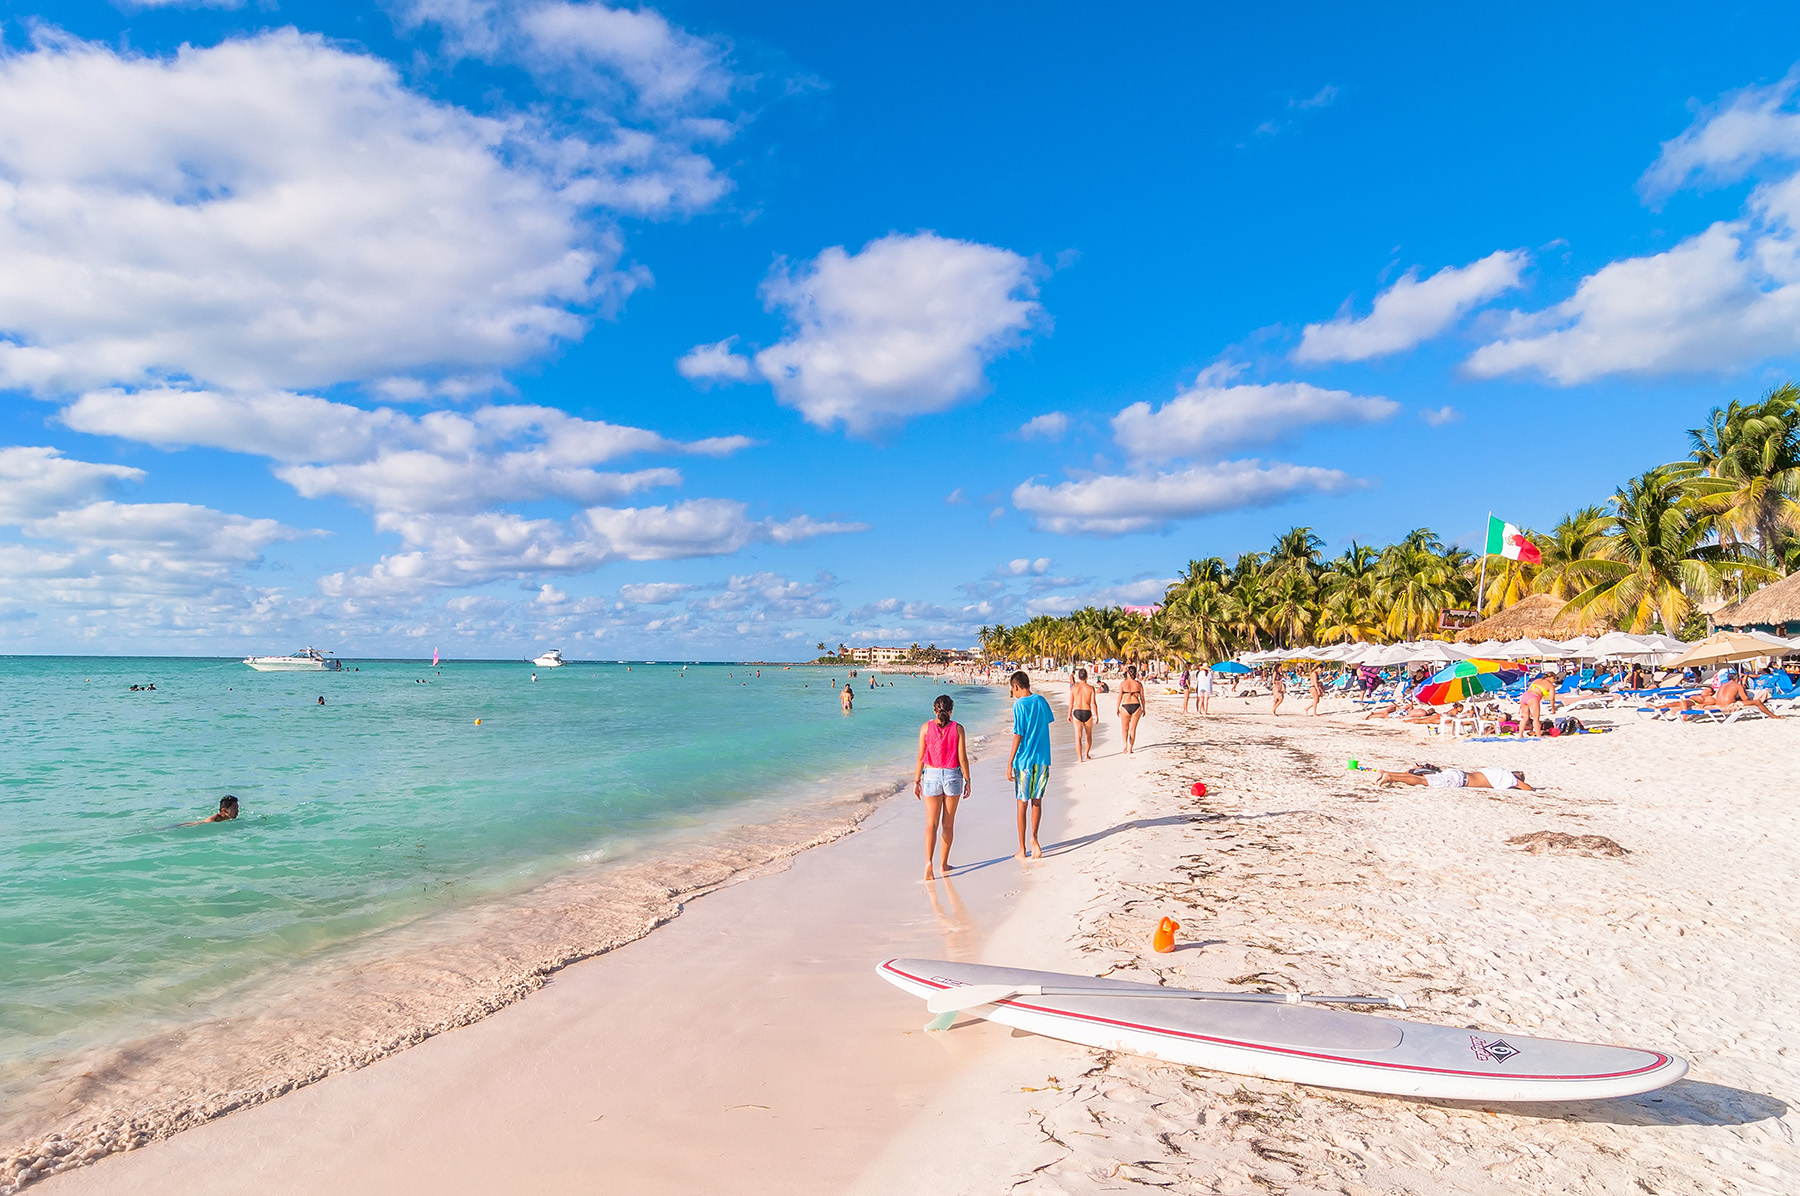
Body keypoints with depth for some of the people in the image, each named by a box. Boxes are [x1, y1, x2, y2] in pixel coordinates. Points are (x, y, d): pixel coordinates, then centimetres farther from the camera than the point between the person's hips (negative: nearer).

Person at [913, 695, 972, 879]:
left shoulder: (926, 727, -4)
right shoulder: (957, 728, -5)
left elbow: (921, 758, -3)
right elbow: (962, 758, -6)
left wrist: (916, 782, 4)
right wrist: (968, 780, 5)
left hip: (931, 776, 0)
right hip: (953, 776, 0)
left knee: (931, 824, 2)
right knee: (948, 824, 13)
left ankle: (928, 862, -16)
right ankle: (944, 864, 21)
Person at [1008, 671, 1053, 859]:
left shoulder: (1019, 704, -12)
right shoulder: (1041, 701, 5)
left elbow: (1018, 735, -15)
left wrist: (1010, 763, -11)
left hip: (1024, 759, -5)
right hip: (1042, 759, 5)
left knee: (1023, 804, 5)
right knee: (1037, 801, 14)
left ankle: (1022, 850, 12)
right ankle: (1034, 838, -2)